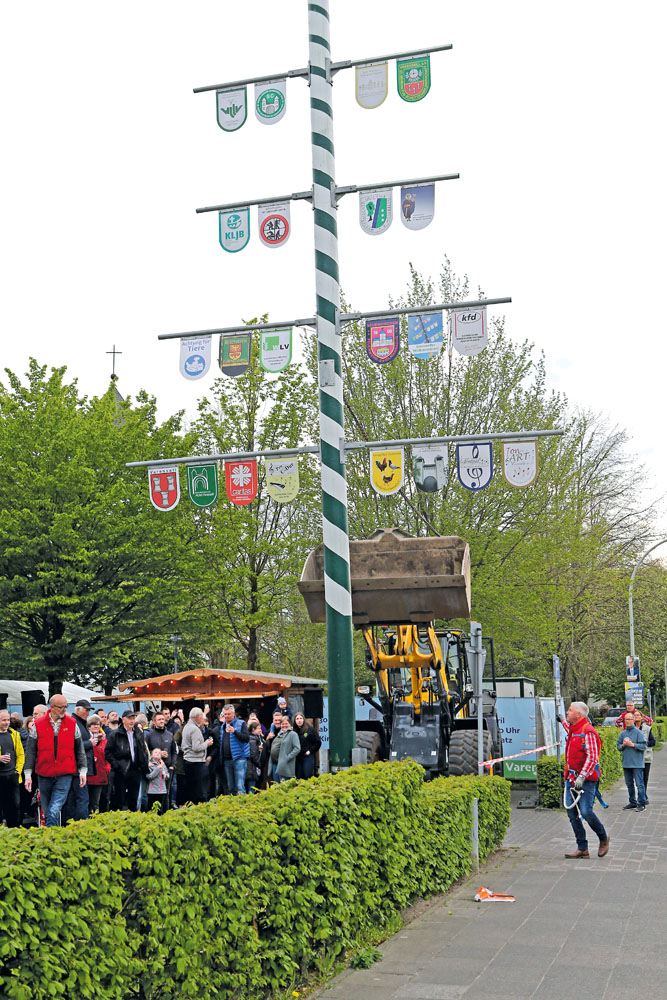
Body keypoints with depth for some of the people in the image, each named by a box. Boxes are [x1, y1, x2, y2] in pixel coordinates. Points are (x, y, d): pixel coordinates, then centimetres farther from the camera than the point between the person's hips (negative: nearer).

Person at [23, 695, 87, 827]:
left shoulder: (72, 724, 3)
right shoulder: (38, 725, 1)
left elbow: (79, 749, 10)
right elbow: (30, 751, 4)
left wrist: (83, 770, 5)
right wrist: (28, 774, 0)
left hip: (65, 775, -1)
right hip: (44, 775, 2)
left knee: (54, 811, -15)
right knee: (47, 812, 11)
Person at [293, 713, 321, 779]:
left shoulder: (309, 729, -3)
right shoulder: (294, 731, 7)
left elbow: (318, 742, -1)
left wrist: (310, 751, -5)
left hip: (308, 757, -4)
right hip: (298, 758, 4)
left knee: (308, 776, -8)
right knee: (299, 777, 5)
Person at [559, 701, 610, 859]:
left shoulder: (588, 732, -15)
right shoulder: (573, 729, 13)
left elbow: (592, 758, -21)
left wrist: (582, 777, -29)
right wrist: (562, 722, 53)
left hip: (586, 779, -9)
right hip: (571, 778, 9)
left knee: (586, 812, -13)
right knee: (572, 812, 2)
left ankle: (603, 839, 13)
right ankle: (582, 848, 8)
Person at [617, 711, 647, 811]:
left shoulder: (638, 732, -5)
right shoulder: (622, 733, 10)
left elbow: (644, 746, -9)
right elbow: (618, 746, 13)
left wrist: (632, 744, -18)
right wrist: (623, 745, -8)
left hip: (637, 763, -6)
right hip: (626, 763, 6)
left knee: (639, 784, -6)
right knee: (629, 784, 13)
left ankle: (641, 804, -2)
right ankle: (632, 802, 23)